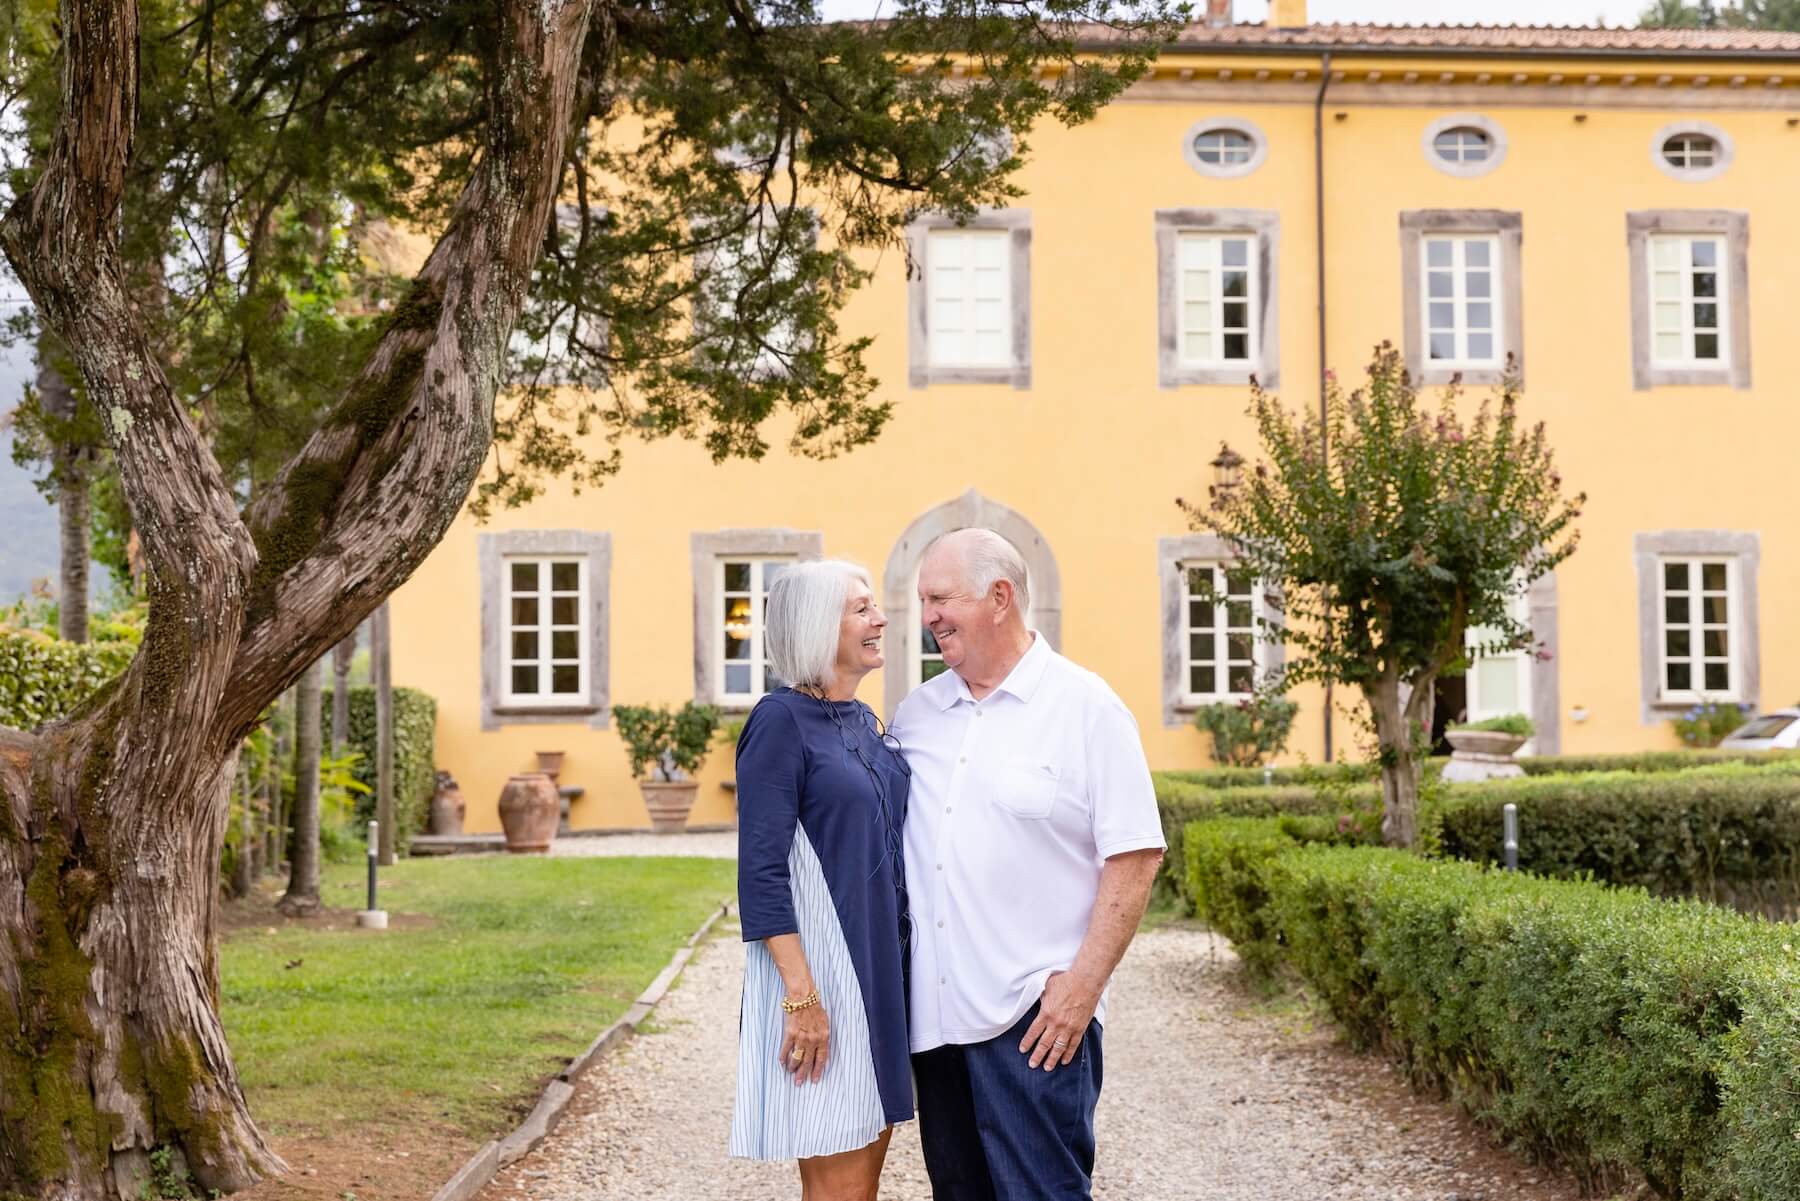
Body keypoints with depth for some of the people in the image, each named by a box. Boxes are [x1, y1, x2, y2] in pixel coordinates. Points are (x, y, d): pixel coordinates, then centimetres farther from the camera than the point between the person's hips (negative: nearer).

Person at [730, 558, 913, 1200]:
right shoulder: (781, 720, -11)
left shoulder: (862, 720, 12)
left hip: (879, 965, 8)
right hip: (817, 964, -8)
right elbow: (761, 870, -16)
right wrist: (801, 995, -21)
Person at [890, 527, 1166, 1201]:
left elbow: (1135, 858, -7)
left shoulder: (1086, 708, -4)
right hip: (933, 1012, 6)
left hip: (1035, 1017, -6)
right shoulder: (917, 712, 12)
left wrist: (1083, 986, -14)